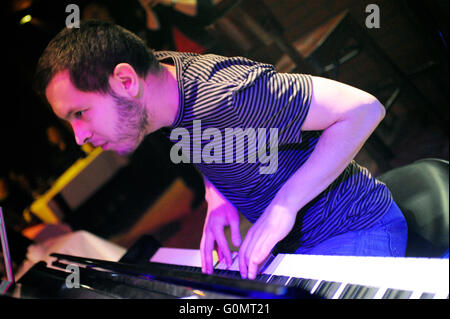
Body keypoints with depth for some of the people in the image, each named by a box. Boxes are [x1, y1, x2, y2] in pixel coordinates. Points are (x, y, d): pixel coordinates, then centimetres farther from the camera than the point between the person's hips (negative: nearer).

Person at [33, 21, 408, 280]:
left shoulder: (221, 97, -33)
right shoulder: (160, 71, -5)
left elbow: (363, 108, -31)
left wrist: (282, 208, -29)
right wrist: (216, 196, -4)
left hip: (355, 231, -7)